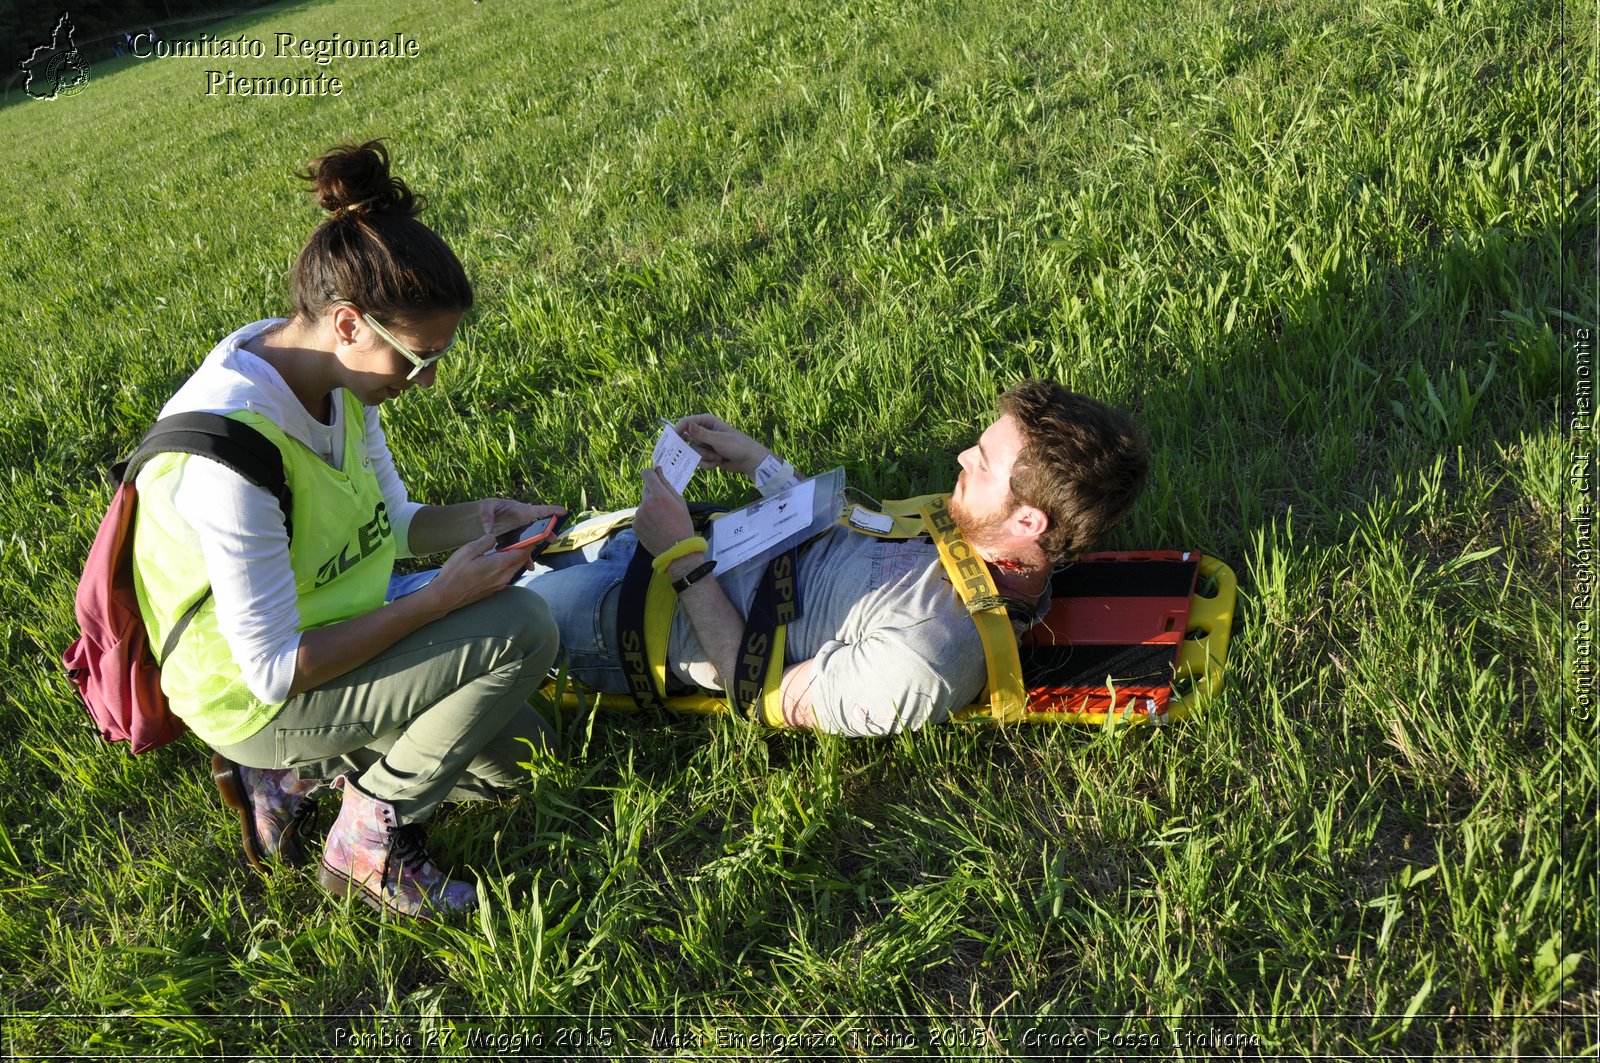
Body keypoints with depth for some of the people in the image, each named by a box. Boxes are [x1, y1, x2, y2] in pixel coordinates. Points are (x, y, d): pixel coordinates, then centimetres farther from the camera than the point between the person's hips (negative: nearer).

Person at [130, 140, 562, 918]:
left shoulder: (337, 378, -7)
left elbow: (393, 524, 7)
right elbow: (274, 670, -27)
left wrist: (475, 521, -13)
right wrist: (441, 599, -26)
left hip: (323, 642, 9)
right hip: (255, 700, -8)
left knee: (513, 753, 12)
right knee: (521, 629, -20)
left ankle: (288, 775, 16)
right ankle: (367, 843, -3)